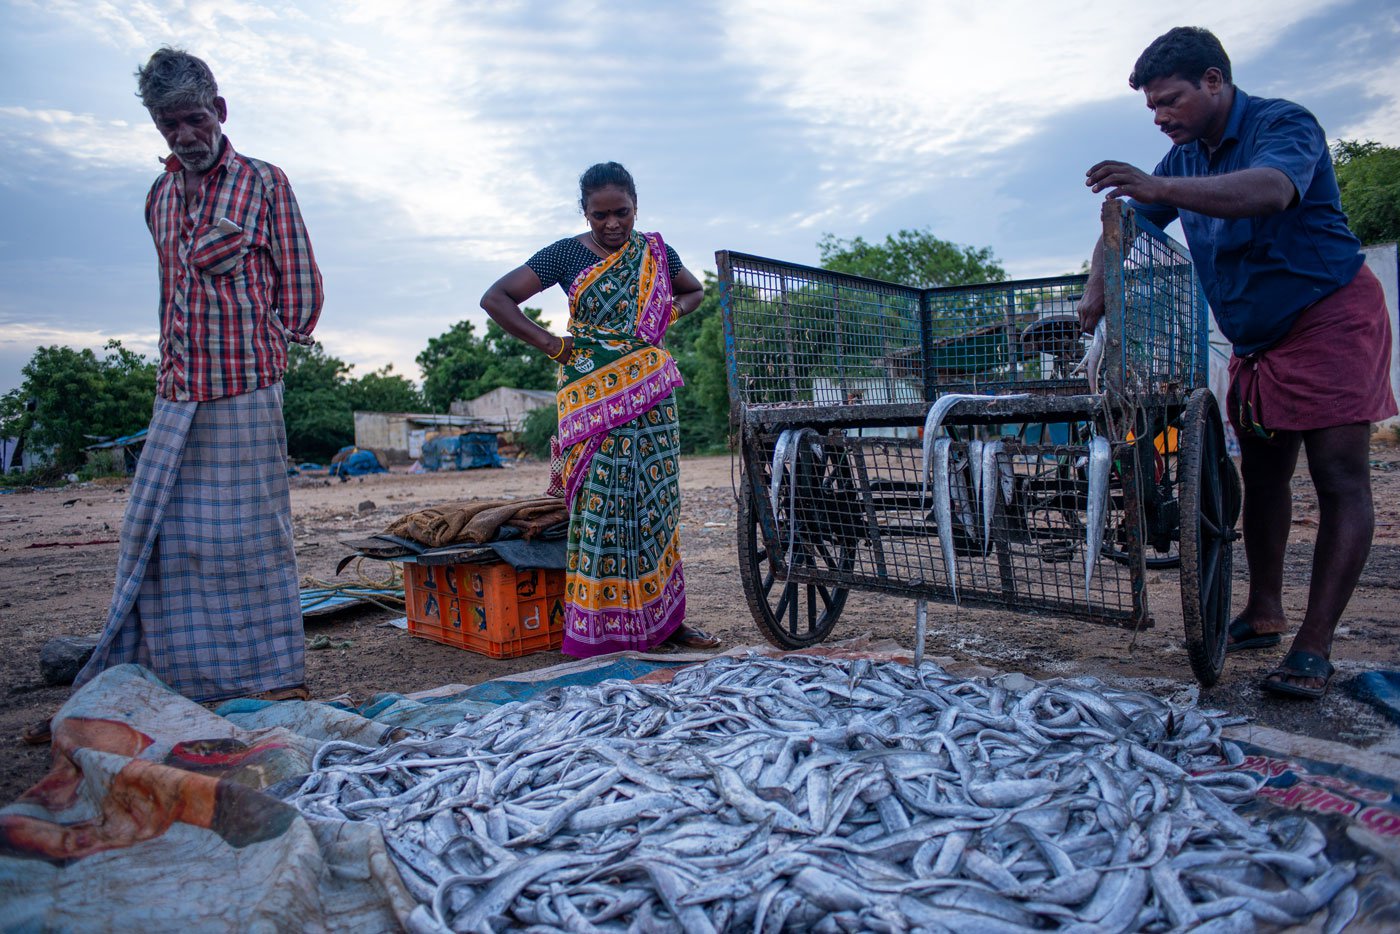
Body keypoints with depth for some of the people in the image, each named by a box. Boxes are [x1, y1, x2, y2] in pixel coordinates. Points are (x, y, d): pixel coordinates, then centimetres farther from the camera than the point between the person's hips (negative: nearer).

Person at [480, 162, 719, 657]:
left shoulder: (654, 251, 9)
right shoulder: (566, 254, 0)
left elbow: (694, 291, 27)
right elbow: (495, 298, -2)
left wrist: (668, 314, 6)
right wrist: (551, 345, -7)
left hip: (650, 393, 4)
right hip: (595, 396, -3)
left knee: (657, 500, 5)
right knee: (601, 502, -7)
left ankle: (662, 618, 15)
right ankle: (598, 628, 0)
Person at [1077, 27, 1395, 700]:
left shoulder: (1284, 124, -15)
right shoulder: (1186, 158, 8)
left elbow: (1270, 189, -38)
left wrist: (1160, 188, -51)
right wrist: (1097, 290, -11)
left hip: (1330, 318, -7)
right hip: (1255, 339, 8)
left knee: (1340, 480, -10)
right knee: (1262, 476, 9)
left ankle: (1313, 647, -12)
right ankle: (1263, 613, 19)